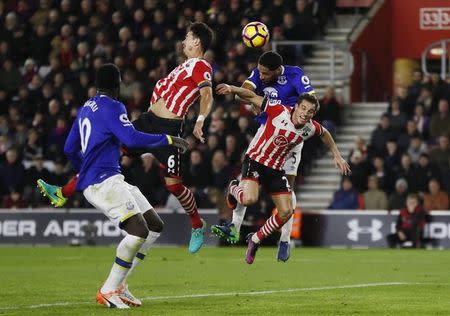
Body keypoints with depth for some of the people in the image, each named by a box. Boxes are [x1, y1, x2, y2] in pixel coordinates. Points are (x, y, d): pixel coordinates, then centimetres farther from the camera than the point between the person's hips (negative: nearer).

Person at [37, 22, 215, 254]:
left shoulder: (201, 67, -9)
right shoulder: (188, 65, 19)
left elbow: (207, 96, -26)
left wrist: (200, 120, -42)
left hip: (168, 128, -9)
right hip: (148, 121, 9)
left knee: (173, 184, -8)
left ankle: (197, 226, 16)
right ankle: (63, 193, 4)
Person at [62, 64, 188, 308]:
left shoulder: (86, 109, 19)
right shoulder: (112, 107, -9)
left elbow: (69, 149, 25)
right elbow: (132, 139, -22)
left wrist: (83, 170, 43)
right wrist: (168, 140, -11)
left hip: (111, 180, 10)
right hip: (101, 182, -10)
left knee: (155, 225, 9)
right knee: (139, 231, -22)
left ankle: (118, 283, 8)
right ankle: (108, 291, -14)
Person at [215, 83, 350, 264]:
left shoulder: (311, 128, -8)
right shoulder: (279, 111, -22)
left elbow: (324, 134, 17)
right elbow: (251, 97, -17)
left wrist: (337, 156, 17)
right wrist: (232, 89, -34)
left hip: (276, 170, 5)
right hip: (255, 160, -5)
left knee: (286, 212, -3)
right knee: (249, 199, -29)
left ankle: (255, 240, 20)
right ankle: (234, 189, 10)